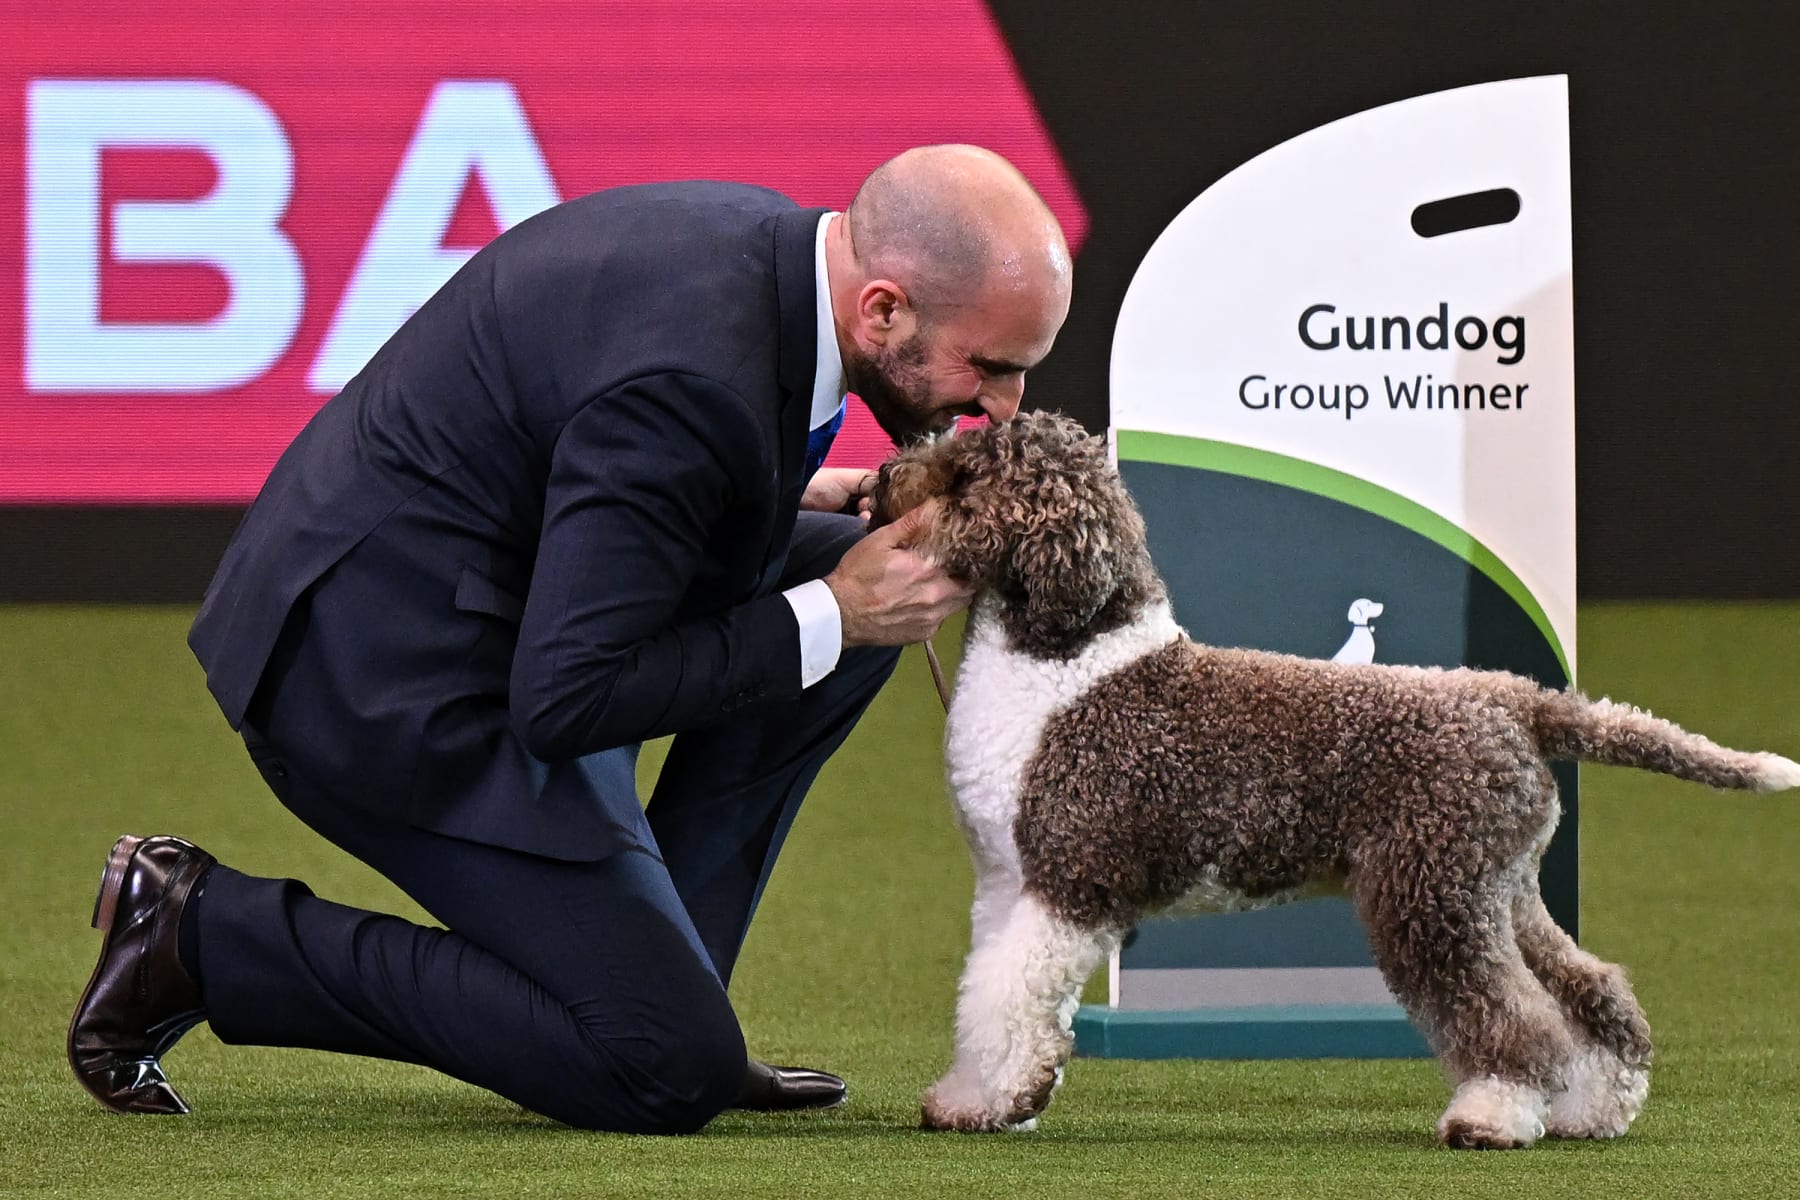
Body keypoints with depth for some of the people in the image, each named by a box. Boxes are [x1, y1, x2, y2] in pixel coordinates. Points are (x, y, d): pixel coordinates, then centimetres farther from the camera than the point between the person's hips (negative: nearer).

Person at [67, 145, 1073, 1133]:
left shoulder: (747, 235, 1)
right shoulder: (694, 380, -29)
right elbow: (566, 700, -25)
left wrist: (785, 496, 8)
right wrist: (829, 618, -18)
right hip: (391, 689, -10)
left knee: (840, 564, 9)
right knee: (674, 1074, -11)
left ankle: (651, 971, 12)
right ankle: (204, 930, -3)